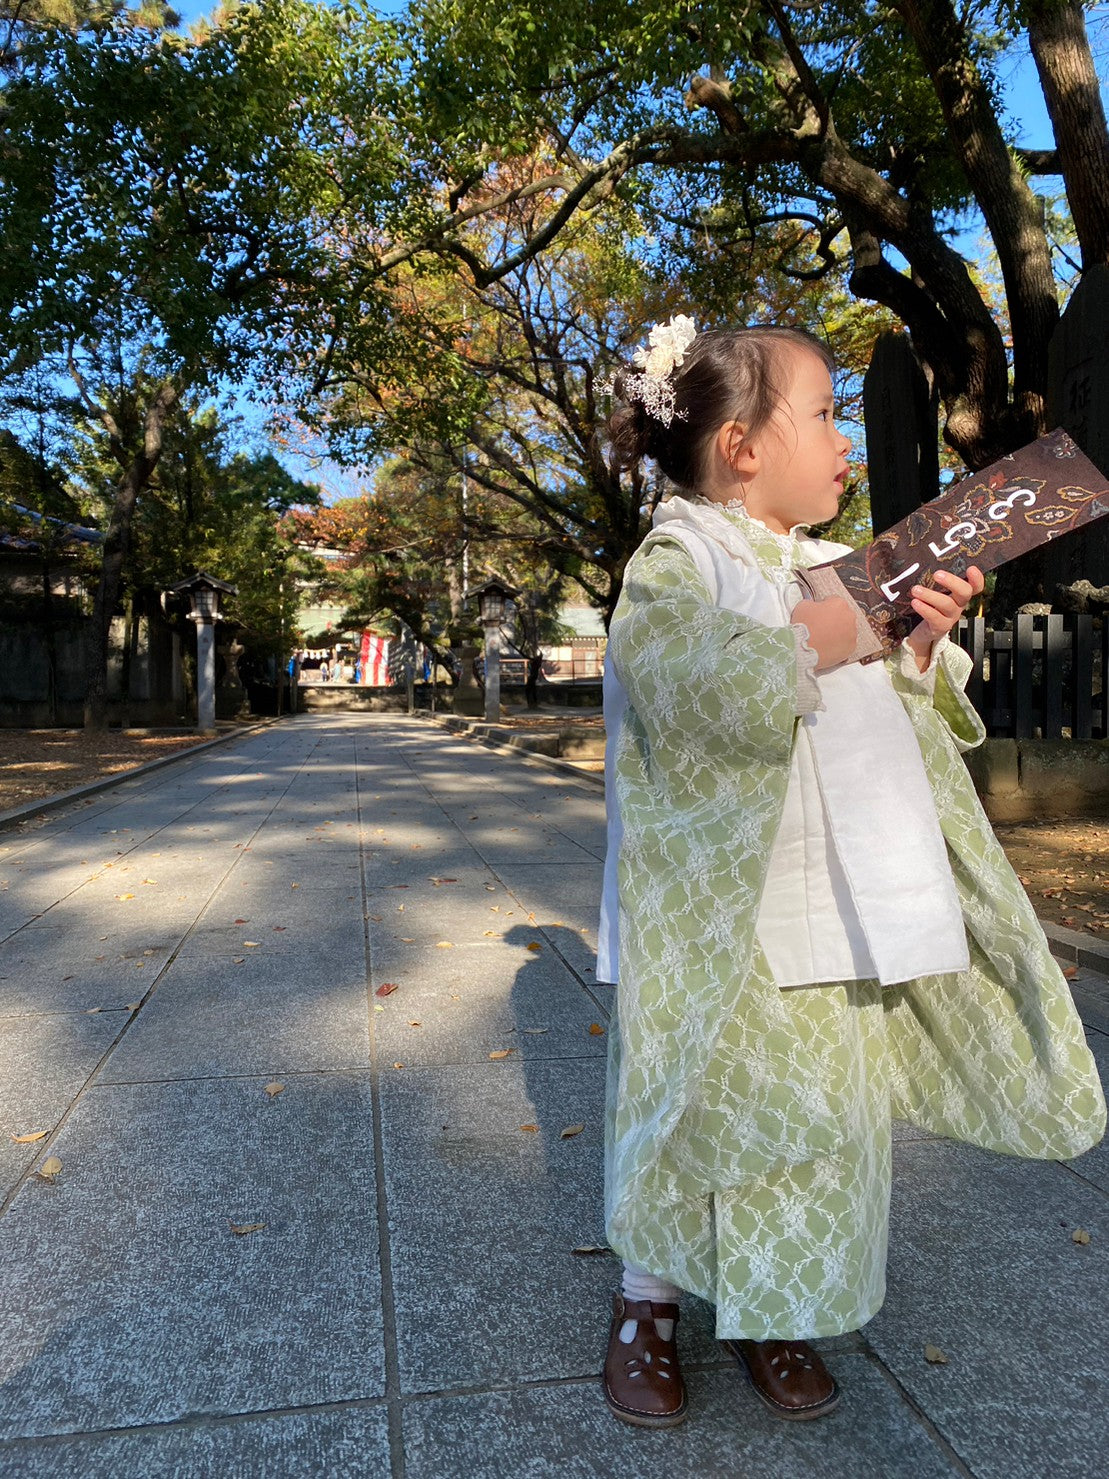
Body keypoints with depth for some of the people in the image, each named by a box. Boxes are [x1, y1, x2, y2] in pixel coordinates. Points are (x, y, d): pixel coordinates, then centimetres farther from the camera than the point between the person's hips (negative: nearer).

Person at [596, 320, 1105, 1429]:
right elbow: (695, 681, -29)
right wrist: (811, 641, -19)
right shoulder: (677, 559, -8)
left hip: (834, 914, 7)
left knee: (816, 1114, 13)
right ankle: (647, 1305, 32)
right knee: (700, 1108, 7)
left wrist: (925, 644, 3)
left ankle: (771, 1314, 35)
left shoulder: (834, 567, 13)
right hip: (723, 912, -6)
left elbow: (904, 720, 20)